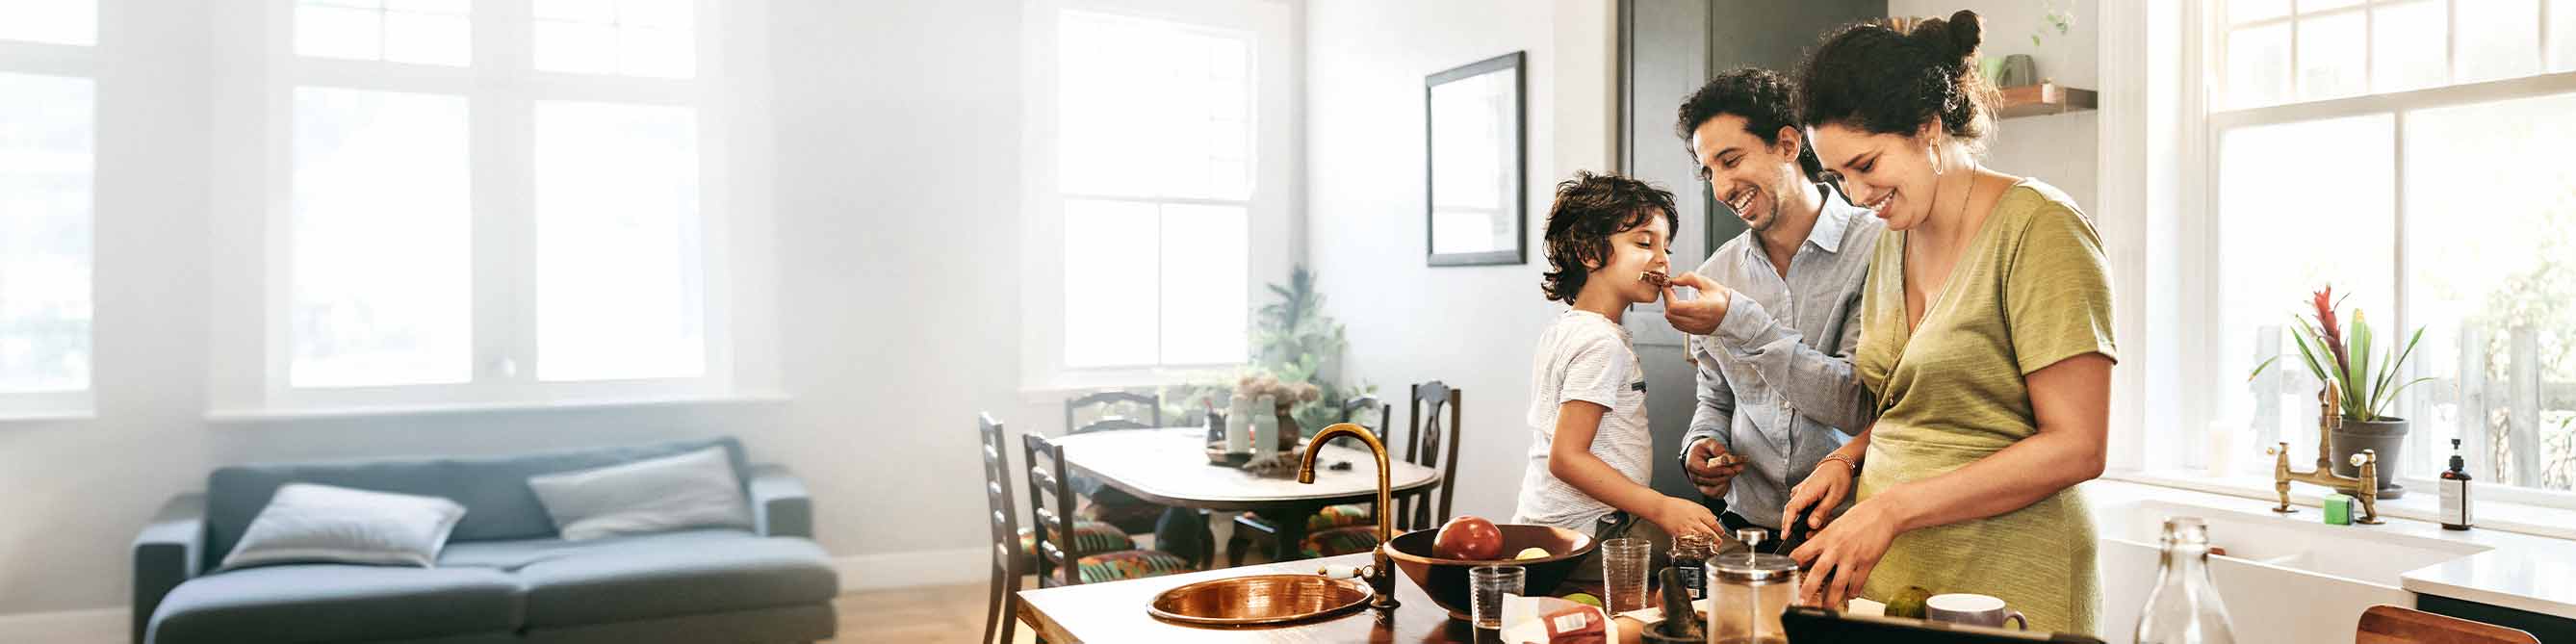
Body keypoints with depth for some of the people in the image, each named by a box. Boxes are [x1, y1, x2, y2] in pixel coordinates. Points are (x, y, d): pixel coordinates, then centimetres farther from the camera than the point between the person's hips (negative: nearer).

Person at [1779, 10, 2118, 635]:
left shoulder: (2038, 229, -13)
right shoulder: (1893, 239, 9)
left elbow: (2075, 447, -18)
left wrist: (1893, 507, -19)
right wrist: (1846, 460, 1)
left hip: (2003, 584, -6)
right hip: (1889, 578, 7)